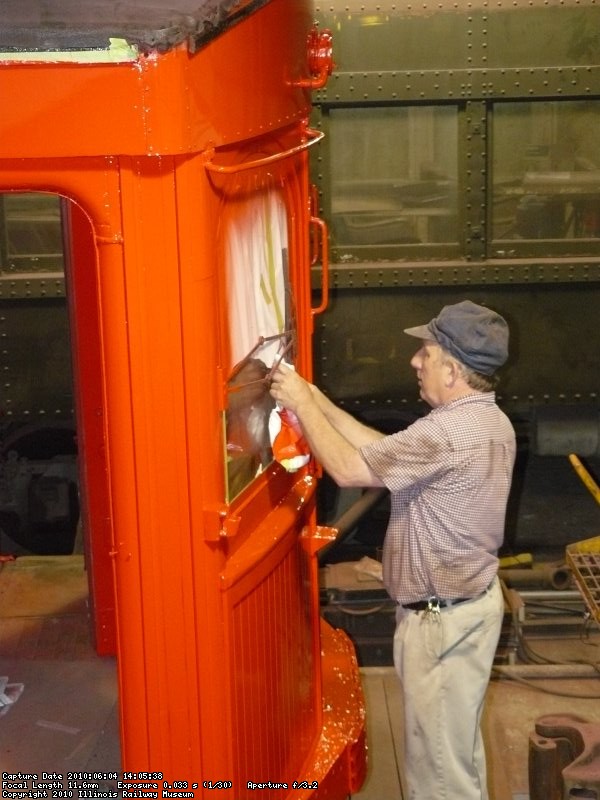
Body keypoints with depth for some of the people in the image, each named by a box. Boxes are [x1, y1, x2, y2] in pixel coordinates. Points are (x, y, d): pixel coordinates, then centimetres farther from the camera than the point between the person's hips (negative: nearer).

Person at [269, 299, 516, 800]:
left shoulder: (448, 432, -29)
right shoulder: (488, 420, 4)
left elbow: (348, 469, -23)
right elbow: (384, 449, 7)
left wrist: (301, 404, -12)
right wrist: (318, 401, 5)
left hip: (441, 617, -10)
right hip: (472, 599, 10)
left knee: (437, 752, 6)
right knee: (458, 739, 24)